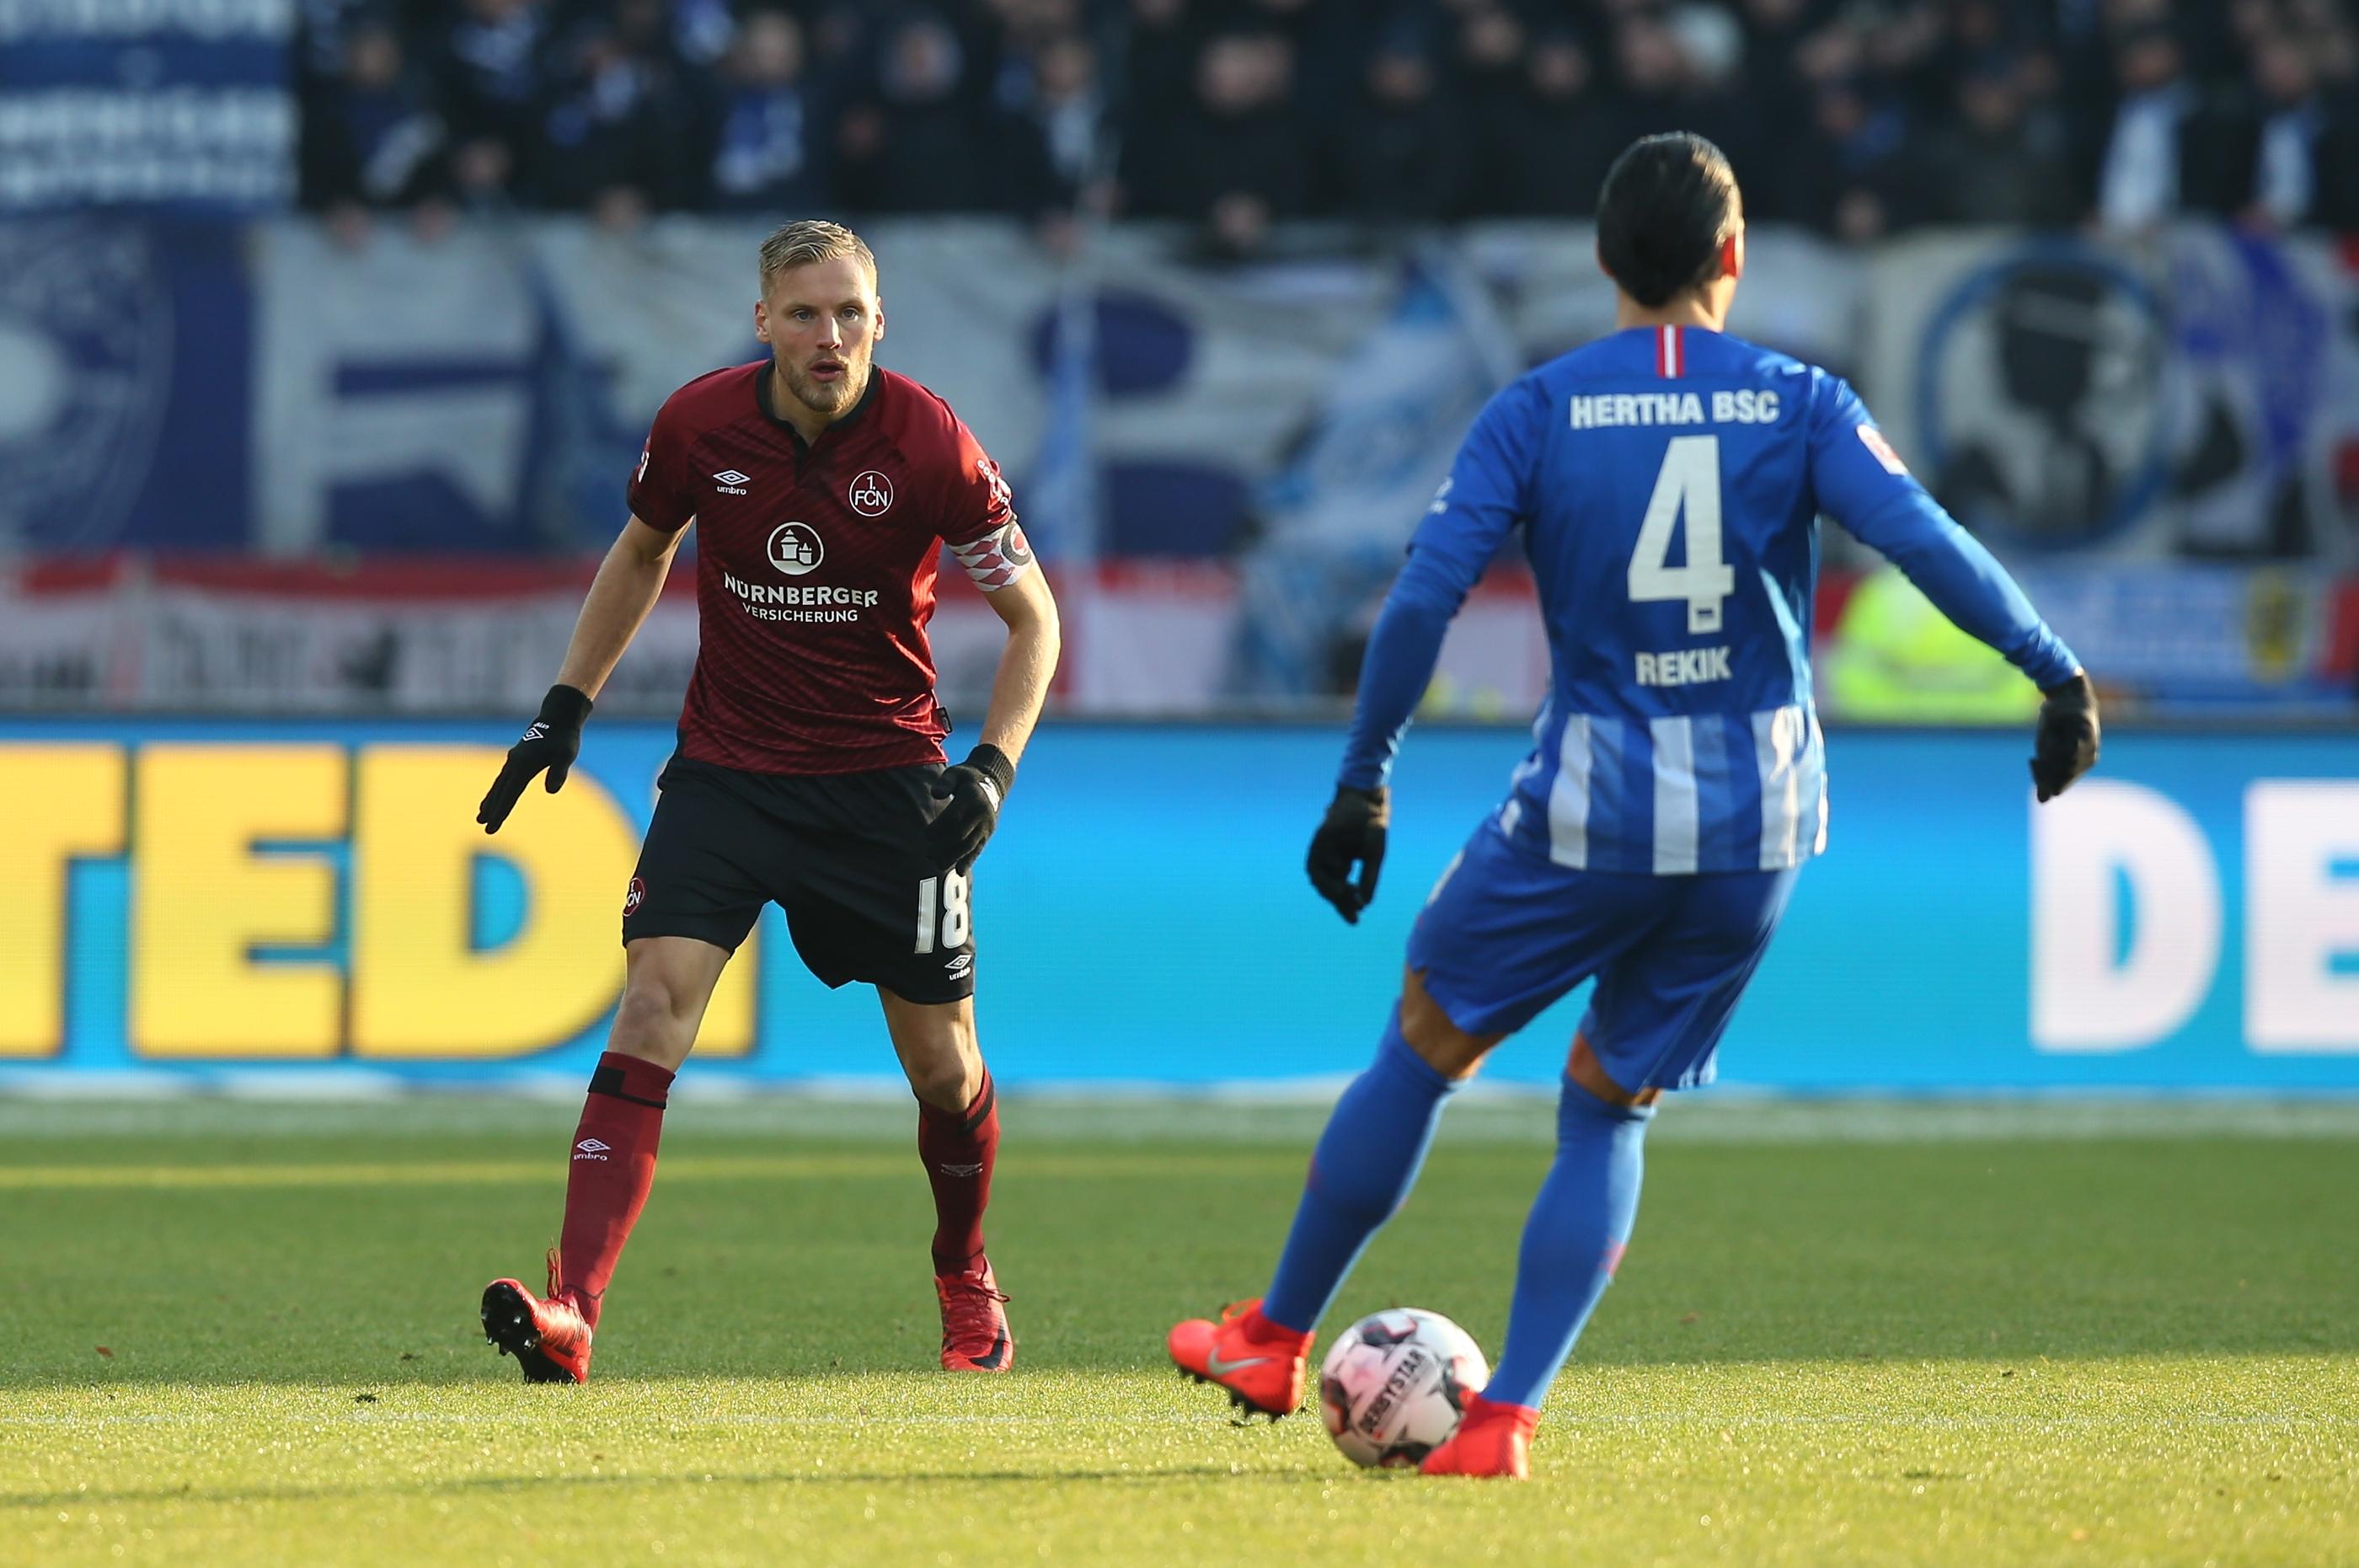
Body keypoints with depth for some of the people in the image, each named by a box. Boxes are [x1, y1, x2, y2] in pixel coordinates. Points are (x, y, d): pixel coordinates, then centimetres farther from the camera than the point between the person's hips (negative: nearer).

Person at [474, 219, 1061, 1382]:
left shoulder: (928, 444, -13)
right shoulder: (698, 425, -8)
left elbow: (1032, 618, -3)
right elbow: (641, 553, 14)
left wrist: (993, 767, -17)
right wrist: (566, 707, 9)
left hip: (884, 778, -1)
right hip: (726, 770, 1)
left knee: (942, 1065, 6)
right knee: (651, 1006, -18)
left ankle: (966, 1283, 36)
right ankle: (569, 1314, -26)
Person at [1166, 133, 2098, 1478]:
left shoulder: (1538, 412, -1)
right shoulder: (1799, 405, 0)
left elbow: (1423, 596, -7)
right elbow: (1926, 541, -12)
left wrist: (1364, 784, 0)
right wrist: (2057, 672, -7)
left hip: (1588, 809, -1)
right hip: (1759, 823, 2)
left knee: (1425, 1049, 16)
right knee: (1610, 1113, 12)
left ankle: (1276, 1343, 26)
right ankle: (1507, 1418, 3)